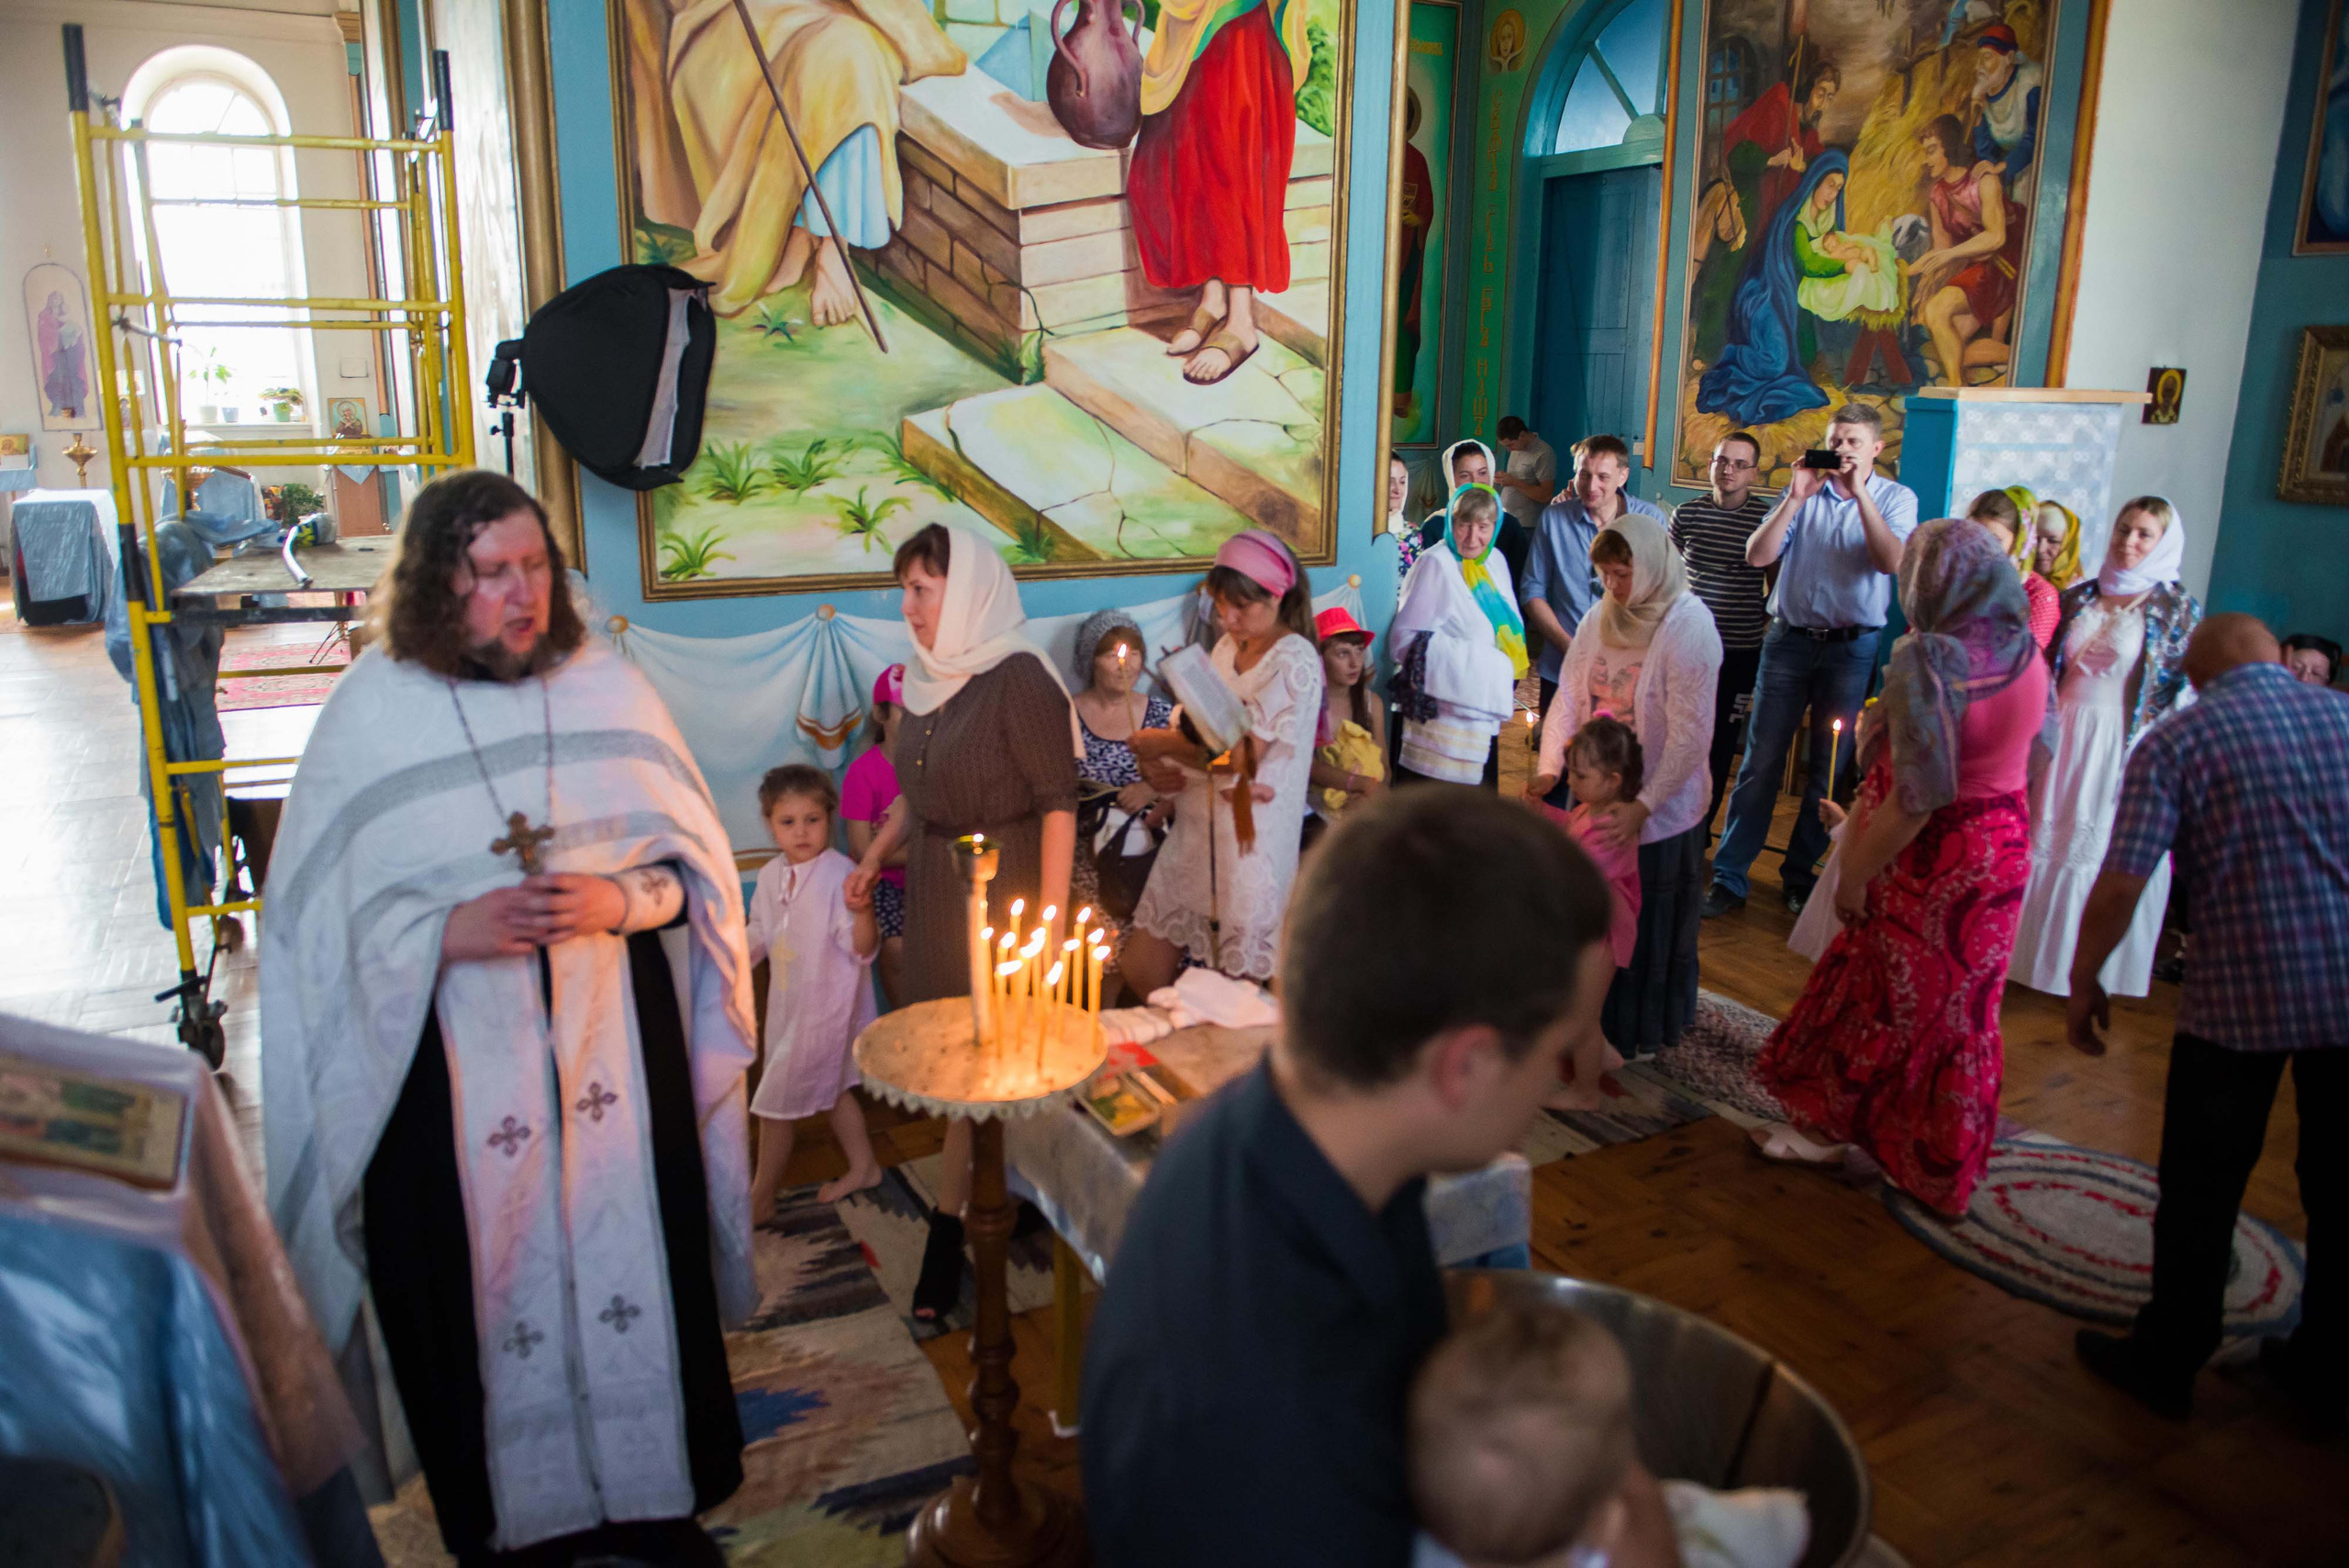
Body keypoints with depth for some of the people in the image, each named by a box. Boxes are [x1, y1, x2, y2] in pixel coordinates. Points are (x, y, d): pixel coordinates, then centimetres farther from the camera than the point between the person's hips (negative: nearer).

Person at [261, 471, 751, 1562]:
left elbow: (691, 862, 4)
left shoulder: (606, 687, 0)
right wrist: (454, 930, -18)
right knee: (488, 1287, 8)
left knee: (631, 1257, 8)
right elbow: (325, 916, -3)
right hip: (452, 1056, -1)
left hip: (613, 1034, 2)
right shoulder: (372, 712, -4)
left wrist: (614, 899, -15)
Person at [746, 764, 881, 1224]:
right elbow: (761, 936, 14)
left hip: (825, 1006, -8)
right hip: (788, 1003, 8)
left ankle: (760, 1199, 19)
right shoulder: (771, 876, 1)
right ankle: (863, 1166, 41)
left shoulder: (841, 874, -22)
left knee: (774, 1103, 2)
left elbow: (863, 949, -23)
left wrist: (862, 910, -42)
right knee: (832, 1089, 22)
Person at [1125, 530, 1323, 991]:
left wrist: (1161, 745, -6)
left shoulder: (1294, 662, -12)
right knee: (1142, 973, 8)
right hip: (1196, 832, 7)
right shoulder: (1227, 648, 12)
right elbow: (1196, 731, 11)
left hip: (1251, 843, -7)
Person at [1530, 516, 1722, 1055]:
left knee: (1647, 921, 11)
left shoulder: (1689, 626, -17)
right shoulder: (1600, 617, 0)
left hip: (1660, 806, -5)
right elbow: (1569, 697, 3)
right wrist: (1549, 768, -9)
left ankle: (1643, 1031, 32)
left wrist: (1643, 805, -26)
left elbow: (1691, 733, -21)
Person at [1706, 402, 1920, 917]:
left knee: (1829, 769, 7)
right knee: (1760, 761, -1)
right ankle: (1728, 878, 4)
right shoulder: (1805, 491, 6)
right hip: (1790, 638, 1)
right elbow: (1757, 555, -5)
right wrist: (1795, 498, -14)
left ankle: (1801, 875, 22)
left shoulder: (1896, 497, 3)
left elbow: (1892, 561, -16)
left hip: (1852, 646, 0)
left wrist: (1859, 492, -18)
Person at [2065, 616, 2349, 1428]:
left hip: (2239, 995, -4)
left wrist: (2083, 980, -1)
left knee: (2202, 1190, 9)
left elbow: (2122, 882, -13)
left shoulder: (2179, 739, -7)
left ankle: (2167, 1361, 22)